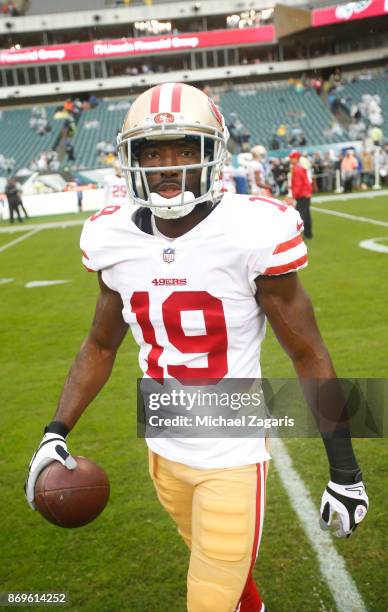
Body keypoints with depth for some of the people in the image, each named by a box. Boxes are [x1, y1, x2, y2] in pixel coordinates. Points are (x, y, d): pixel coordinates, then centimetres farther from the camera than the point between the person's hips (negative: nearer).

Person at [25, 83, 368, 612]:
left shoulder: (252, 233, -19)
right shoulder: (116, 242, -6)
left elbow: (308, 355, -12)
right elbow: (101, 346, 9)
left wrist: (344, 471, -9)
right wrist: (57, 432, -1)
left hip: (233, 455, -5)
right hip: (164, 450, 5)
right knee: (218, 563, 26)